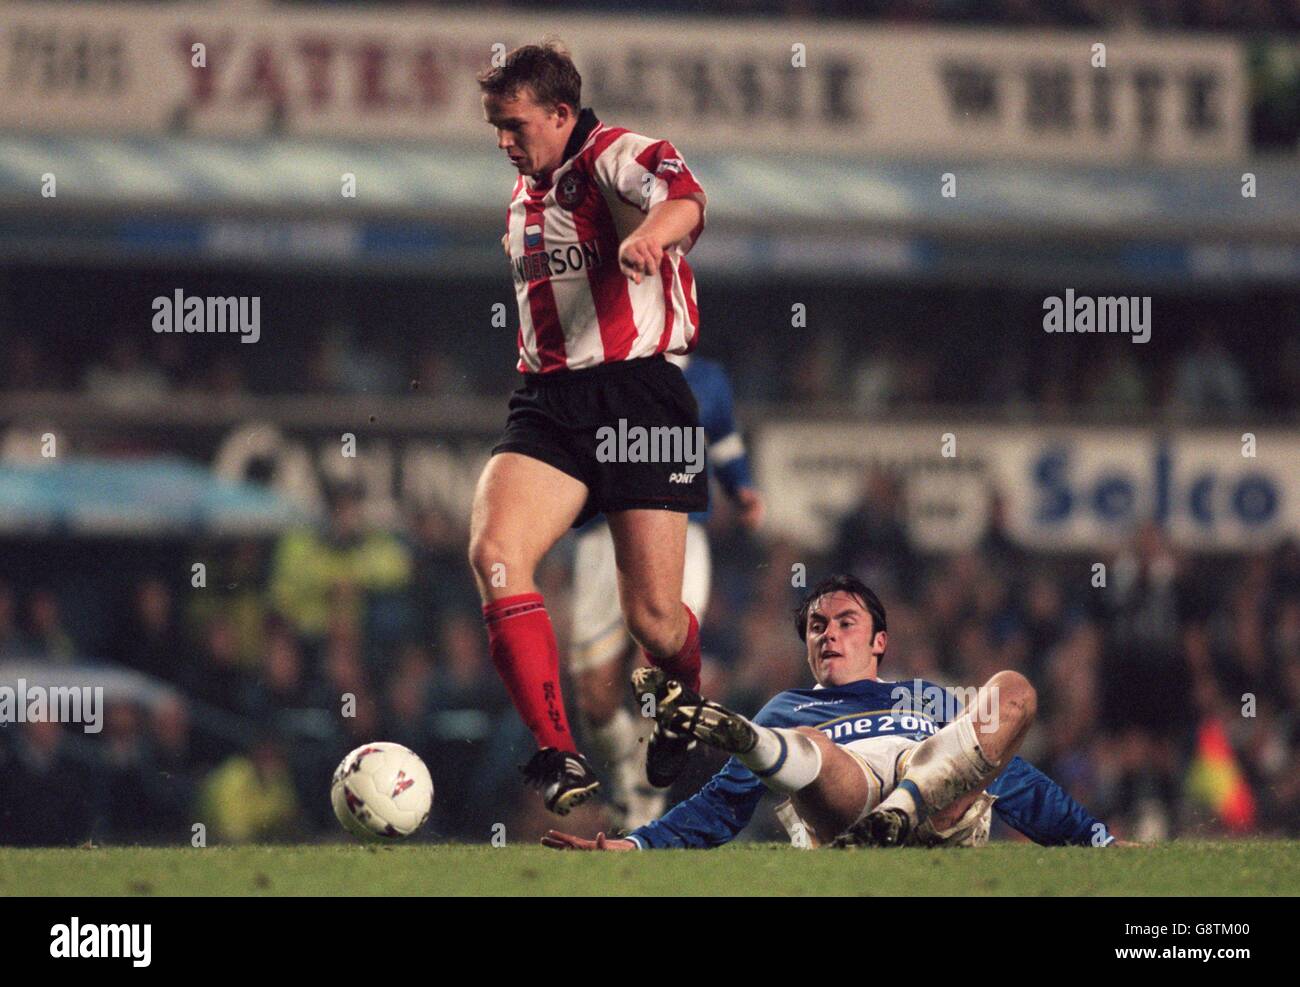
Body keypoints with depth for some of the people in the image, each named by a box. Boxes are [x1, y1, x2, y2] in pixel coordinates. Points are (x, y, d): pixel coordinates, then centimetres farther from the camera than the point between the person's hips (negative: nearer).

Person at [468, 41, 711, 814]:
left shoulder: (614, 156, -6)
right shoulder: (525, 193, 18)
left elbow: (683, 195, -30)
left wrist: (654, 229, -51)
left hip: (639, 396, -6)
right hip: (550, 402, 6)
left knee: (653, 619, -4)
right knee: (494, 554, -22)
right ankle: (559, 757, -20)